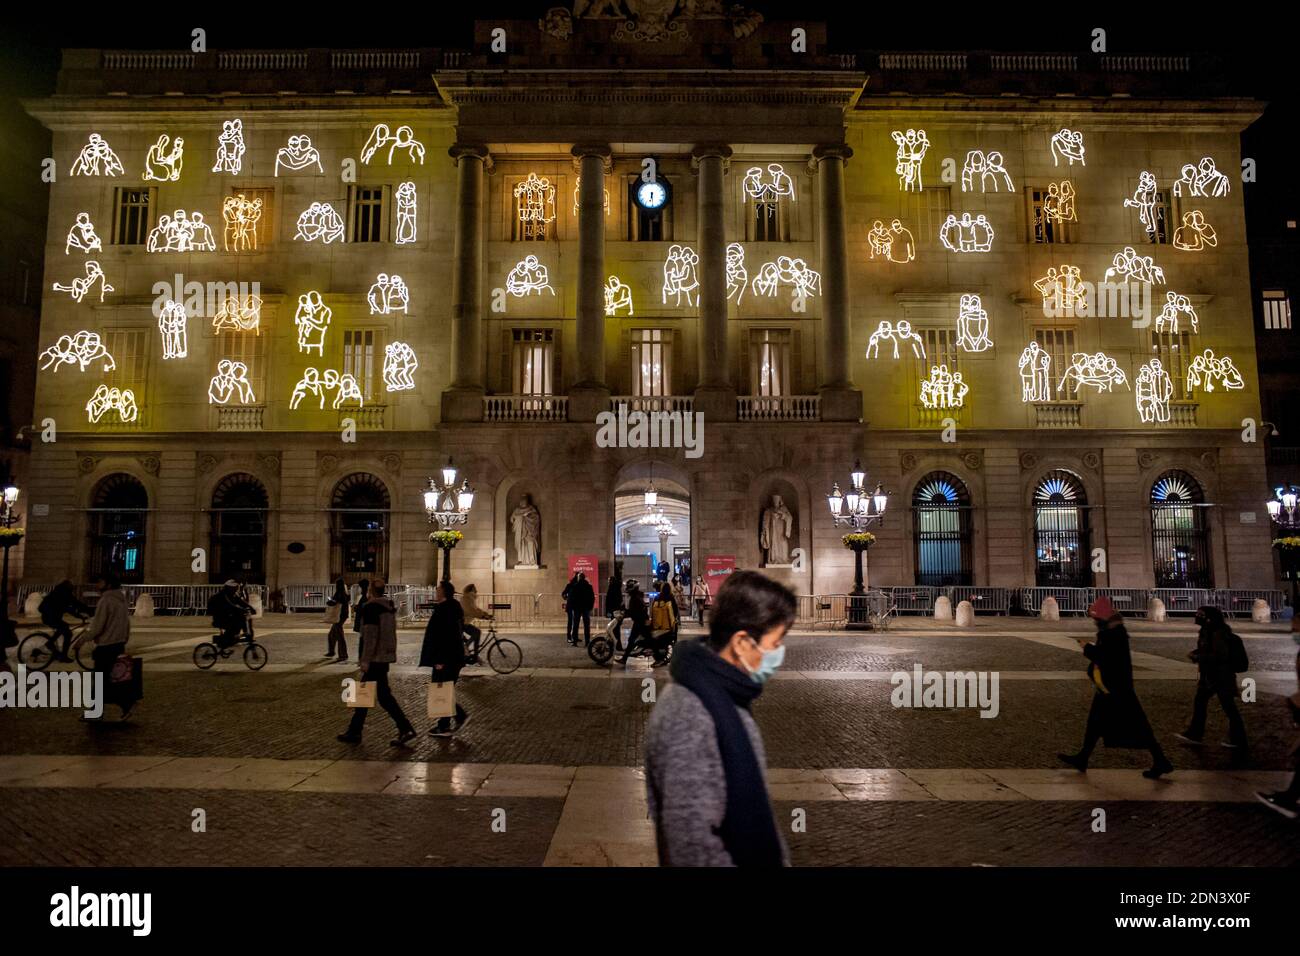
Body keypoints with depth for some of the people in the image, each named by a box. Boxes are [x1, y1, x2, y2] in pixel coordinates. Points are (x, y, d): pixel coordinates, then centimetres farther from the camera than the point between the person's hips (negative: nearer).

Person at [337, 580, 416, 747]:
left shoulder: (371, 608, -15)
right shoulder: (389, 607, 11)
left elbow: (370, 635, -20)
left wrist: (365, 659, -18)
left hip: (375, 658, -9)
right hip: (386, 656, 9)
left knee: (383, 695, -4)